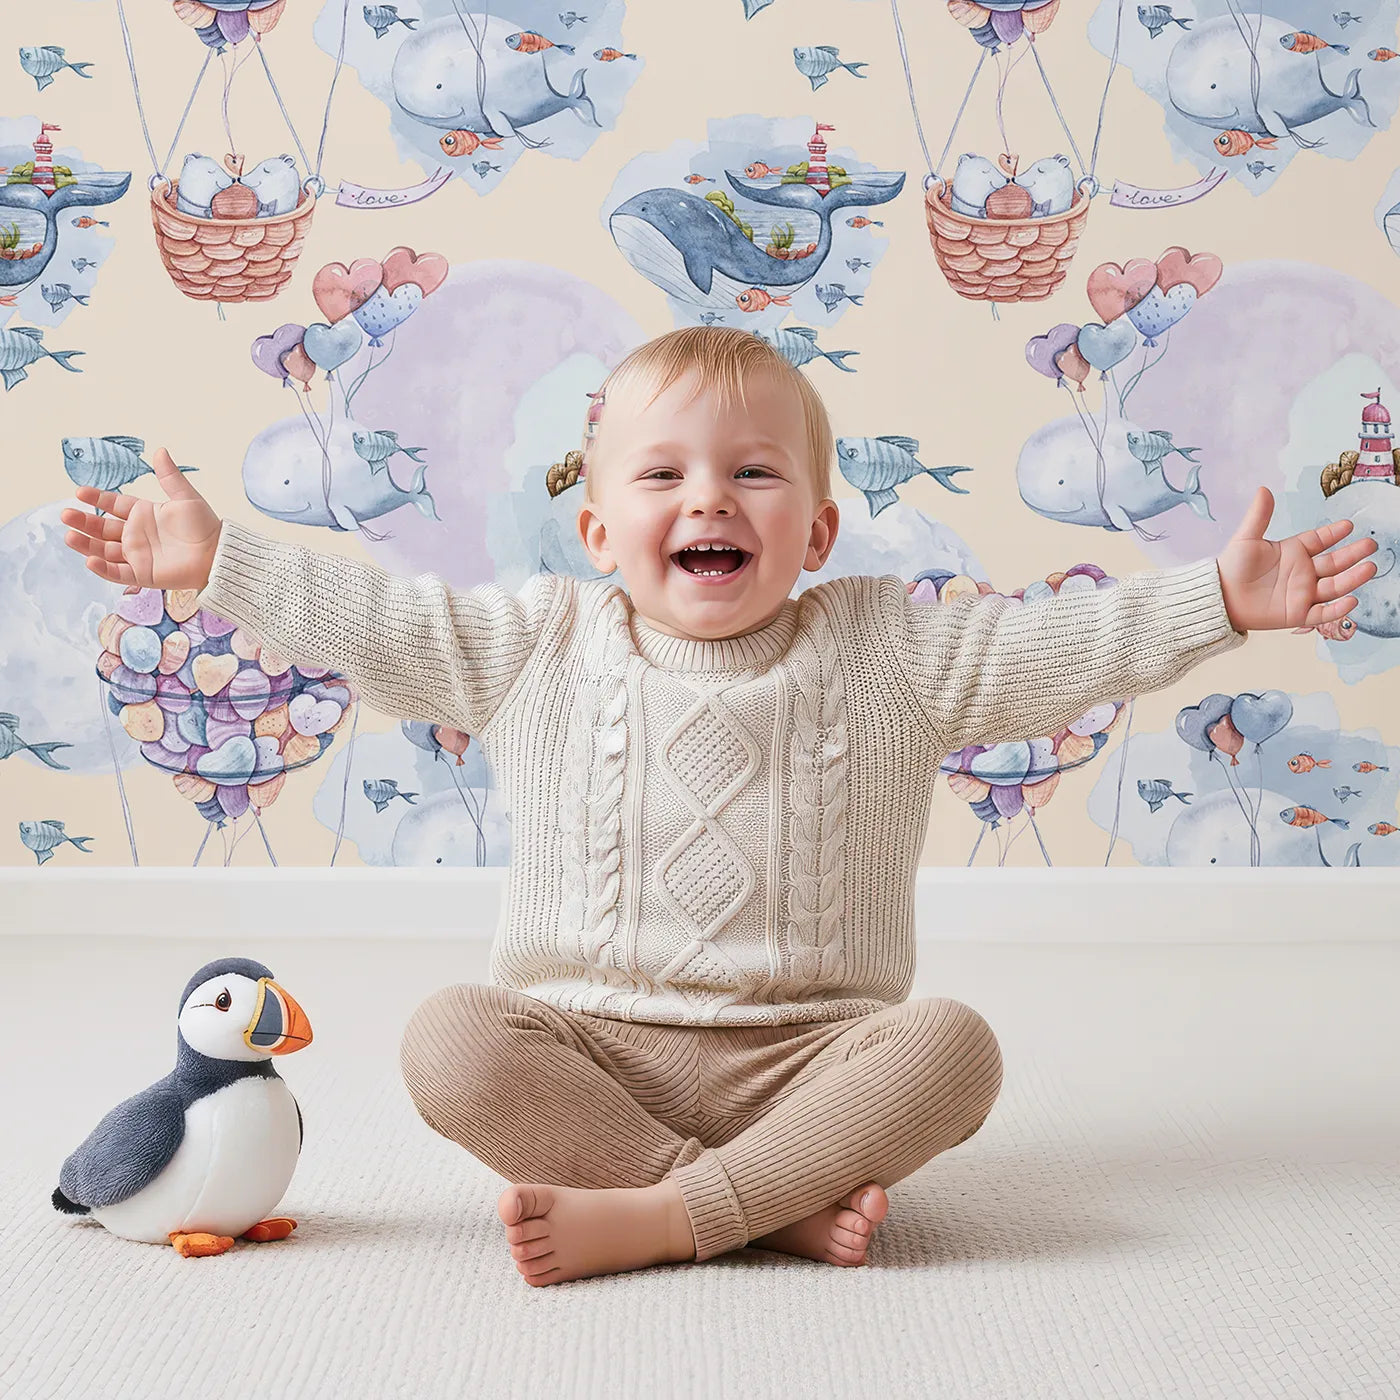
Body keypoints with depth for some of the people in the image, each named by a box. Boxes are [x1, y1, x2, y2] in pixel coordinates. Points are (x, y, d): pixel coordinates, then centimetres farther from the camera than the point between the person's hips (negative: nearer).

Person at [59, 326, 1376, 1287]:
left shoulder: (888, 654, 3)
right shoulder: (540, 650, 5)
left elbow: (1062, 643, 0)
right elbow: (372, 624, 6)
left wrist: (1219, 598, -9)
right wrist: (217, 558, 2)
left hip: (803, 1055, 0)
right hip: (583, 1044, 1)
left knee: (949, 1045, -27)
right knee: (449, 1038, -27)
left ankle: (652, 1216, -31)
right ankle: (774, 1202, -30)